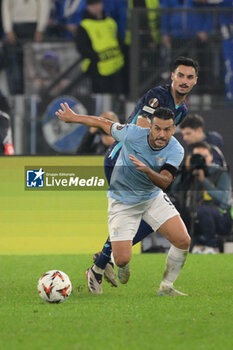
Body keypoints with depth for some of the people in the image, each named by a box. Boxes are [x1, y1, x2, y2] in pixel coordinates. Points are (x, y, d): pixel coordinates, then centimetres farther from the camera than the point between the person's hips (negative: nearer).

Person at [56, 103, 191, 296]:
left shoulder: (176, 150, -18)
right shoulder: (133, 134, -24)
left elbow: (165, 182, -28)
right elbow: (104, 123, -8)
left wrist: (147, 170, -48)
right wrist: (73, 117, 3)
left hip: (153, 197, 3)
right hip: (123, 202, -3)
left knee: (183, 241, -11)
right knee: (122, 260, -11)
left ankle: (166, 287, 12)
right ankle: (97, 269, 25)